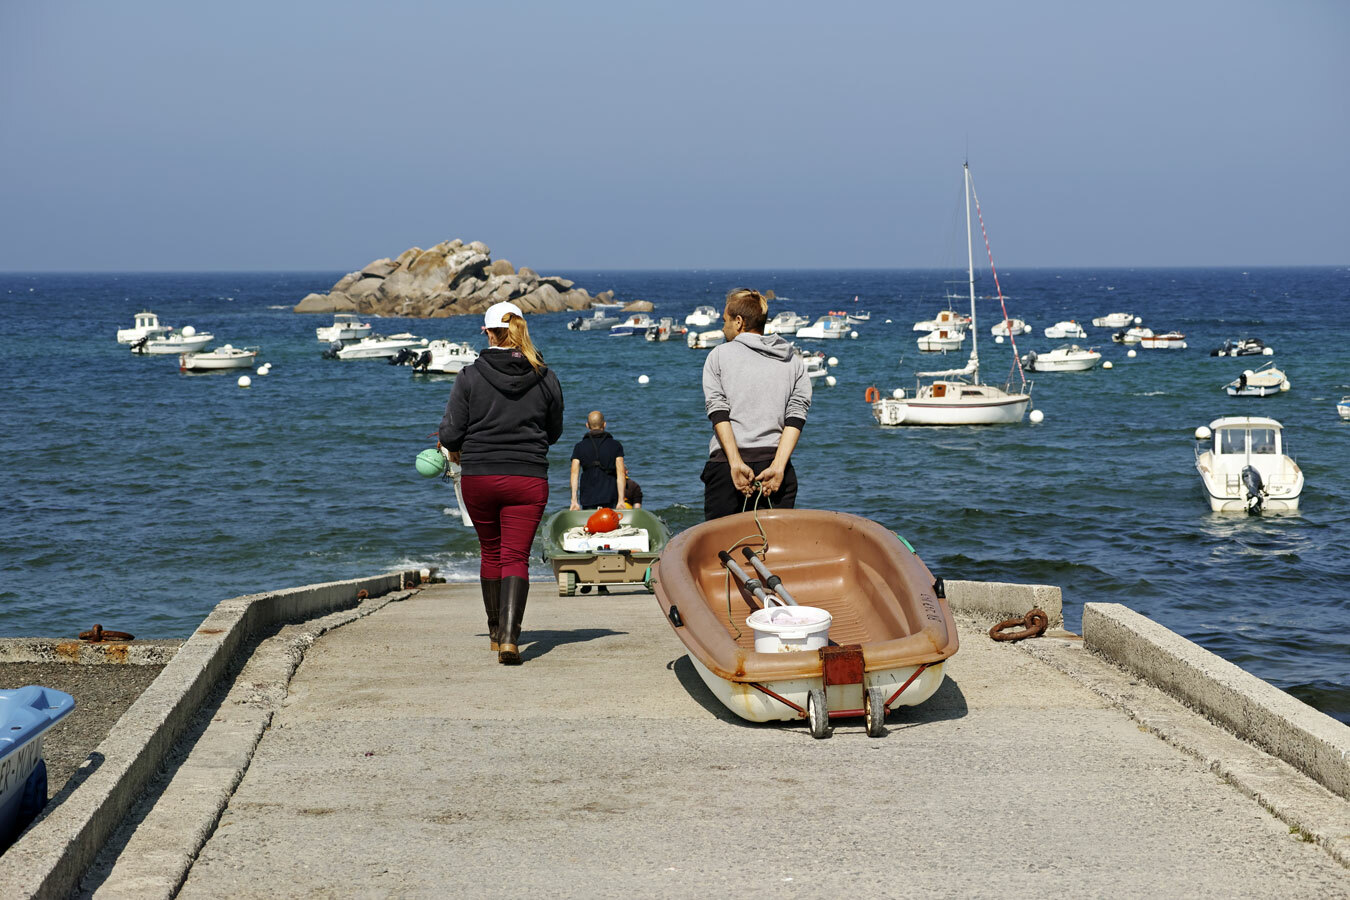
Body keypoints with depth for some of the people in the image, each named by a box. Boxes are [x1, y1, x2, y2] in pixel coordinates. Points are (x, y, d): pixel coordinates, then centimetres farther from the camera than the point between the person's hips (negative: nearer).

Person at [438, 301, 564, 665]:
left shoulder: (470, 376, -5)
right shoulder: (545, 378, 1)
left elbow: (450, 433, -7)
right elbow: (554, 431, 12)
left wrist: (456, 450, 16)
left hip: (478, 477, 0)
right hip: (528, 478, 0)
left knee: (491, 552, 18)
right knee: (516, 557, -2)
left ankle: (496, 632, 30)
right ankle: (509, 638, -19)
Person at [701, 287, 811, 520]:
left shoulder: (719, 355, 10)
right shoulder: (795, 363, 15)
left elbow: (718, 413, -3)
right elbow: (796, 418, 1)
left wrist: (736, 464, -11)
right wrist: (778, 467, -8)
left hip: (725, 466, -2)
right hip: (775, 461, 2)